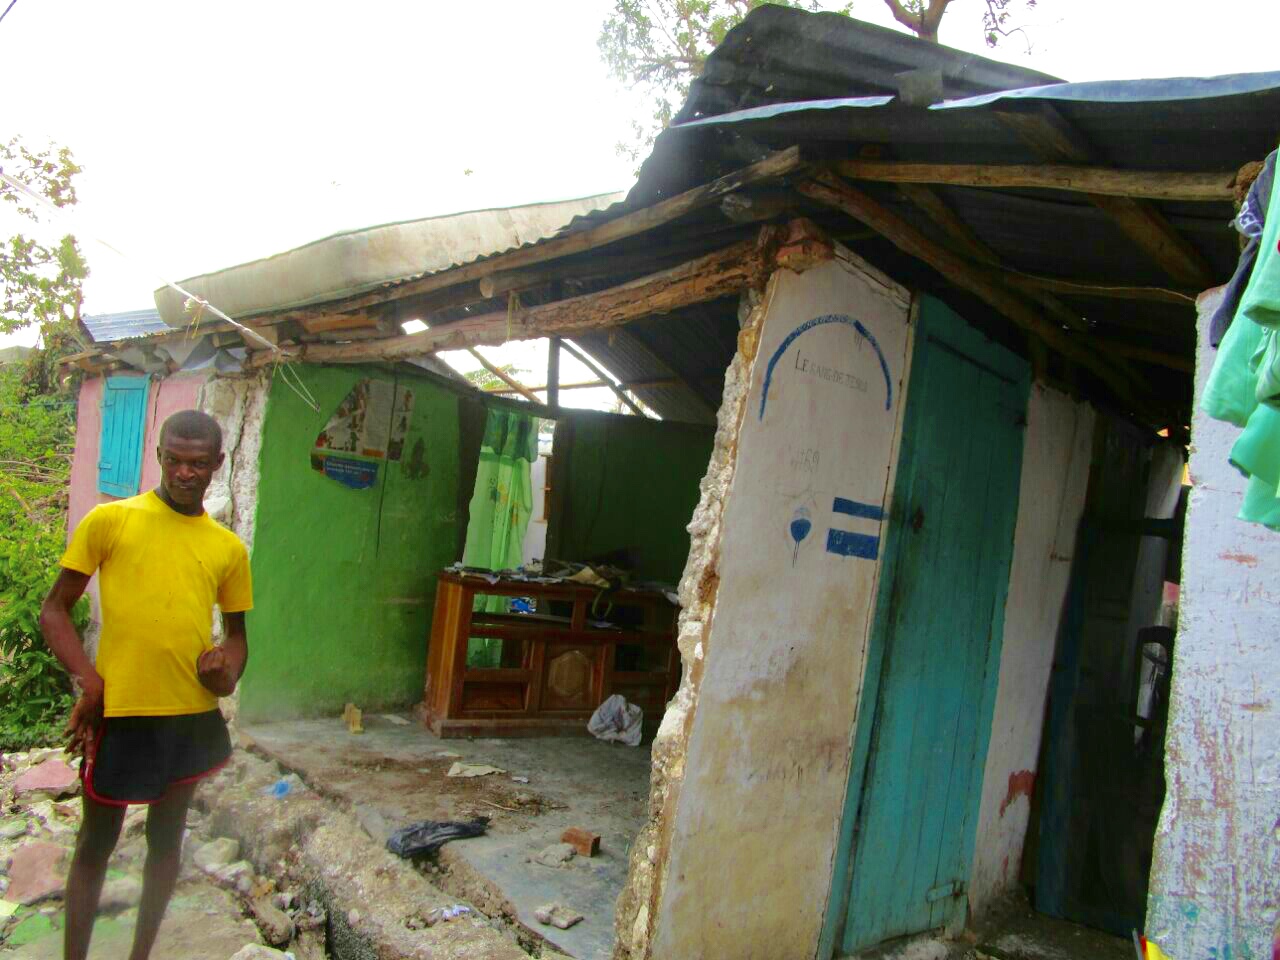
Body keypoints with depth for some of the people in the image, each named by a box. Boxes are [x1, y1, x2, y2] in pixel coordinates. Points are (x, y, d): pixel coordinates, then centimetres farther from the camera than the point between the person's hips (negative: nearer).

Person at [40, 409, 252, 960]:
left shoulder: (229, 548, 4)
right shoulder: (109, 521, -5)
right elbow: (54, 611, -2)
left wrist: (228, 670, -7)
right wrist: (87, 678, -14)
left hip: (193, 714, 4)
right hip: (119, 712, -3)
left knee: (167, 838, 17)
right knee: (97, 842, 12)